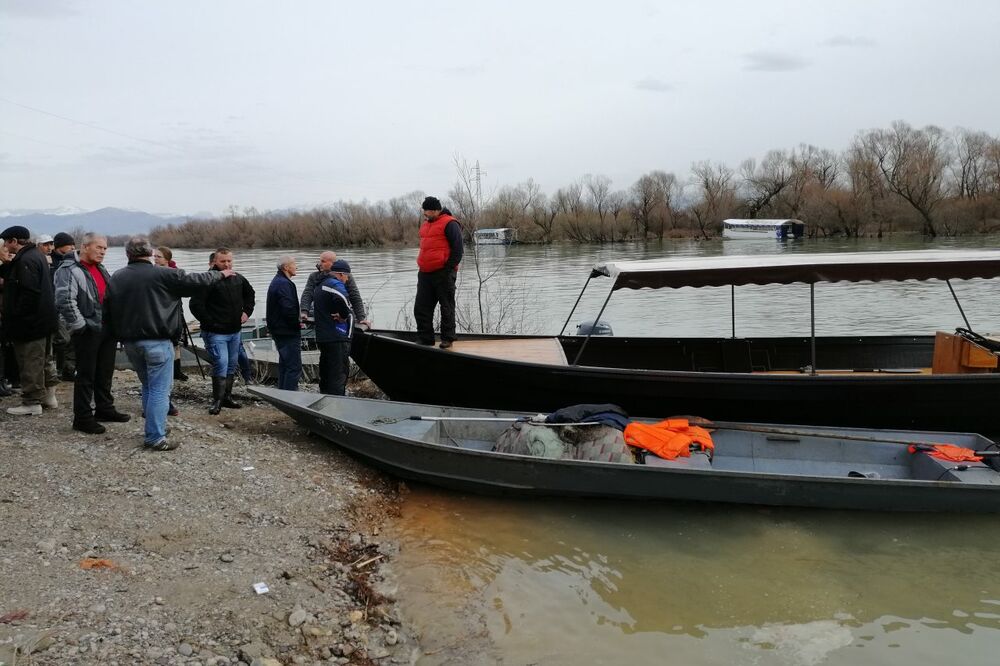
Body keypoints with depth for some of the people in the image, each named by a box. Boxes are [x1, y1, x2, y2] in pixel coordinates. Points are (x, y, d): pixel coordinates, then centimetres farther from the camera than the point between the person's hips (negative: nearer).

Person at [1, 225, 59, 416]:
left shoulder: (25, 260, -19)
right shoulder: (37, 255, 13)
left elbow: (29, 293, -25)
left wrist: (17, 316, -20)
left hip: (31, 322, -10)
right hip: (44, 320, 10)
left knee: (30, 363, -2)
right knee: (44, 360, 18)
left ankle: (32, 403, 4)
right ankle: (49, 396, 27)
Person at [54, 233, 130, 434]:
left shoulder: (101, 270, 17)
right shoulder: (69, 270, -11)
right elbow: (64, 301, -22)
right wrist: (81, 326, -20)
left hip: (107, 330, 8)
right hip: (88, 332, -8)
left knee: (105, 372, 17)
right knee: (86, 375, -2)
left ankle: (105, 408, 30)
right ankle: (83, 418, 6)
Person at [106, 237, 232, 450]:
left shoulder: (116, 278, 6)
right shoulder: (162, 275, -10)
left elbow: (108, 310, 10)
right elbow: (196, 280, -2)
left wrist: (120, 334, 22)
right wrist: (220, 274, 14)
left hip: (130, 342, 6)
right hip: (157, 342, -6)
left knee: (148, 386, 20)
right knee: (159, 389, -2)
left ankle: (153, 427, 27)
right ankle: (155, 437, -5)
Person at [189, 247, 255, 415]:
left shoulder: (238, 279, 7)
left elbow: (250, 294, 27)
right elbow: (196, 304, -18)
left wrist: (247, 311, 13)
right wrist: (209, 322, -16)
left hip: (235, 332, 7)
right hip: (216, 333, -7)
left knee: (231, 366, 14)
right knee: (221, 365, -14)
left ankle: (227, 397, 27)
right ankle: (217, 401, -3)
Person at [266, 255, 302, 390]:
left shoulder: (276, 282, 17)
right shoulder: (284, 284, -17)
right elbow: (288, 309, -25)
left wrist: (296, 322, 11)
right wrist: (298, 324, -10)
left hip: (278, 332, 11)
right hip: (289, 333, -11)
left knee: (284, 365, 18)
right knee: (294, 367, -9)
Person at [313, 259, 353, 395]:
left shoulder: (320, 286, 20)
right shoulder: (335, 284, -13)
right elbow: (342, 298, -35)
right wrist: (345, 315, -17)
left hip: (321, 337, 10)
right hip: (337, 338, -10)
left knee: (325, 374, 17)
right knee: (339, 375, -7)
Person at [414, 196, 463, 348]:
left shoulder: (449, 224, -8)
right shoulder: (425, 224, 18)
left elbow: (457, 249, -13)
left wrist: (449, 269, -16)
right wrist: (422, 267, 19)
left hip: (443, 273, -8)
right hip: (425, 274, 9)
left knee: (447, 307, 2)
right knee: (421, 307, 7)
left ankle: (447, 339, 10)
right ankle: (425, 339, 14)